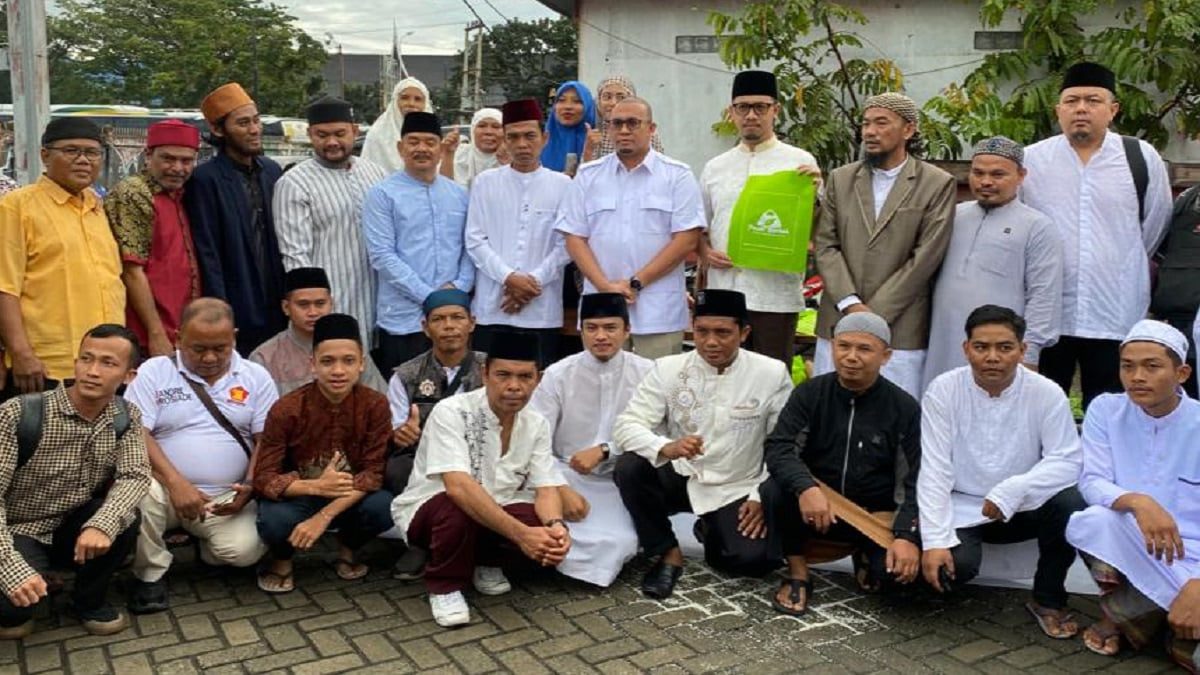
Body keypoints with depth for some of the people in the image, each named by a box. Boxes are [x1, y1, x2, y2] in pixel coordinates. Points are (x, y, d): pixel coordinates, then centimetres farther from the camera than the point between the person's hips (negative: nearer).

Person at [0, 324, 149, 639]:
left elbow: (135, 475, -17)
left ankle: (90, 600, 1)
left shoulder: (127, 418, -6)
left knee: (123, 519, -27)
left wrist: (103, 523, -39)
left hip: (74, 528, 4)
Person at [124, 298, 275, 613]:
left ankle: (206, 546, 14)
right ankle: (150, 573, -6)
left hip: (227, 497, 1)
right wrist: (176, 483, -22)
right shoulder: (154, 371, 1)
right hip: (167, 489, -1)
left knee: (246, 550, -26)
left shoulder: (255, 377, 6)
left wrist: (250, 487, -15)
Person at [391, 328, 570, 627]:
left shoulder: (536, 425, -4)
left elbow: (546, 489, -8)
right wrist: (520, 533, -43)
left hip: (497, 514, 5)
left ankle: (485, 563, 9)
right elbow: (458, 487, -35)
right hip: (430, 509, -4)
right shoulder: (451, 412, -23)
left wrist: (555, 525, -33)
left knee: (551, 541, -23)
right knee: (456, 508, -39)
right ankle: (445, 586, -8)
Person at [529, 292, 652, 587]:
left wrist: (604, 450, -19)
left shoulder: (646, 373, -4)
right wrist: (560, 490, -21)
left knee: (620, 542, -27)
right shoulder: (558, 375, -4)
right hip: (566, 475, -1)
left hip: (619, 482, 1)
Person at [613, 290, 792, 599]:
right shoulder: (668, 368, -8)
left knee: (753, 559, -24)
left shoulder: (772, 374, -8)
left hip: (736, 489, 0)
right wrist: (665, 448, -35)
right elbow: (626, 424, -15)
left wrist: (763, 496, -12)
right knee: (629, 466, -29)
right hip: (679, 478, 0)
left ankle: (713, 532, 15)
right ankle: (668, 554, -6)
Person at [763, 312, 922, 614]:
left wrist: (907, 536, -23)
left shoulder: (904, 408, -4)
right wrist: (805, 487, -36)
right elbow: (778, 448, -16)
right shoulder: (810, 393, -3)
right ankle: (798, 573, -6)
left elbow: (915, 481, -6)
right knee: (776, 490, -31)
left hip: (873, 516, 0)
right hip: (814, 507, 0)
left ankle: (865, 554, 11)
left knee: (899, 570, -27)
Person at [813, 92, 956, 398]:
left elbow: (925, 258, -6)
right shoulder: (840, 179, 12)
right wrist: (850, 304, -9)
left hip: (900, 331, -3)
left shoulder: (938, 185, 0)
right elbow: (825, 246, 5)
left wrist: (871, 314, -10)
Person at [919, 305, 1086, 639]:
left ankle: (1048, 599, -3)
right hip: (962, 508, -1)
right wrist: (935, 541, -23)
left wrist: (1012, 490, -31)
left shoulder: (1047, 393, -10)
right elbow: (934, 470, -15)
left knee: (1070, 504, -28)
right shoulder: (943, 391, -12)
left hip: (1023, 509, 2)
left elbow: (1068, 461, -14)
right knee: (953, 564, -30)